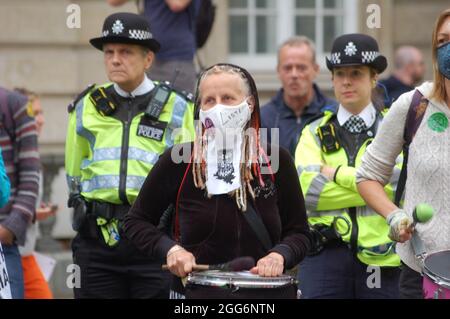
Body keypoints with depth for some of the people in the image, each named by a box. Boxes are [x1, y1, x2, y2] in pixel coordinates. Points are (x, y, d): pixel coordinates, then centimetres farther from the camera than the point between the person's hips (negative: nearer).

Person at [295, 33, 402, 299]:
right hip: (325, 254, 0)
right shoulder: (315, 133, 12)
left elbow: (402, 182, -12)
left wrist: (338, 174, -7)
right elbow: (307, 190, -6)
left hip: (381, 257, 0)